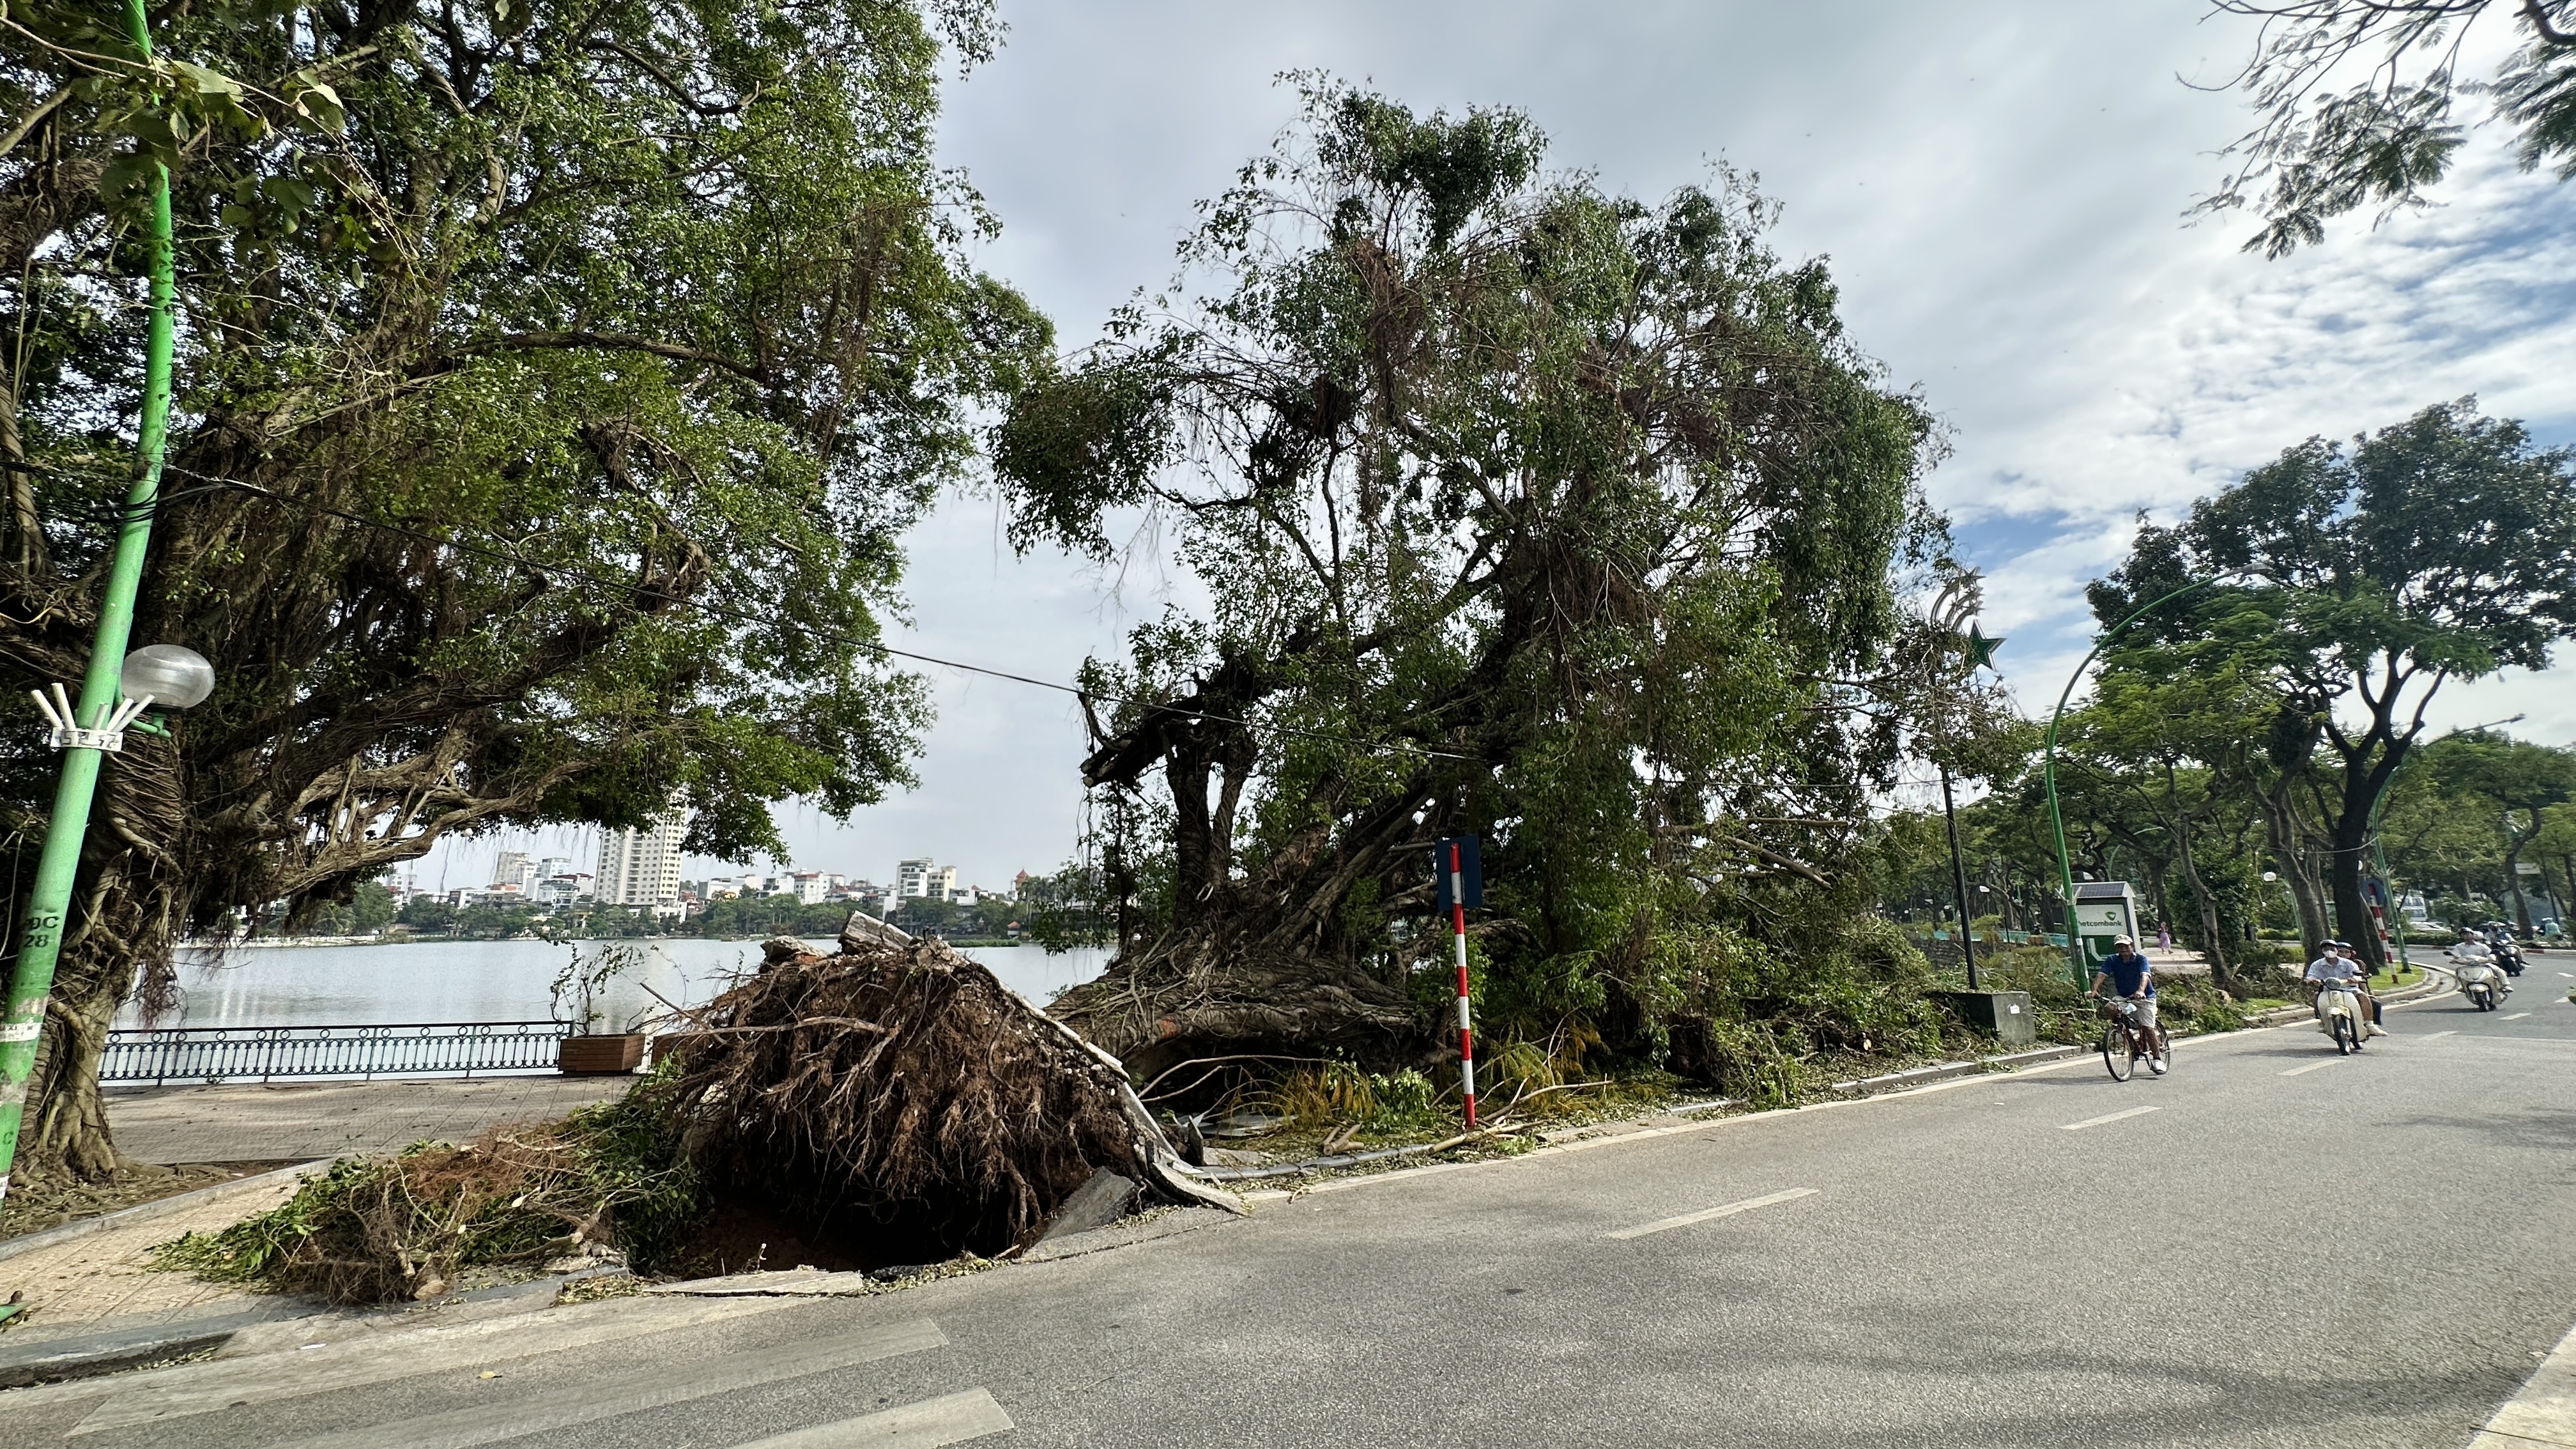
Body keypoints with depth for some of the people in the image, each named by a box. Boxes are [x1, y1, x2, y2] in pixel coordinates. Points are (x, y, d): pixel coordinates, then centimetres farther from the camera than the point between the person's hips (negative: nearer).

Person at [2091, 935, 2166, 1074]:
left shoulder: (2141, 959, -13)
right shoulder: (2112, 960, -6)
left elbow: (2145, 975, -31)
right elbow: (2101, 974, -18)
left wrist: (2141, 991, -50)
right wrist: (2095, 989, -36)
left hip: (2145, 997, -3)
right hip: (2123, 997, 3)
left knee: (2147, 1028, -11)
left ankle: (2157, 1059, 4)